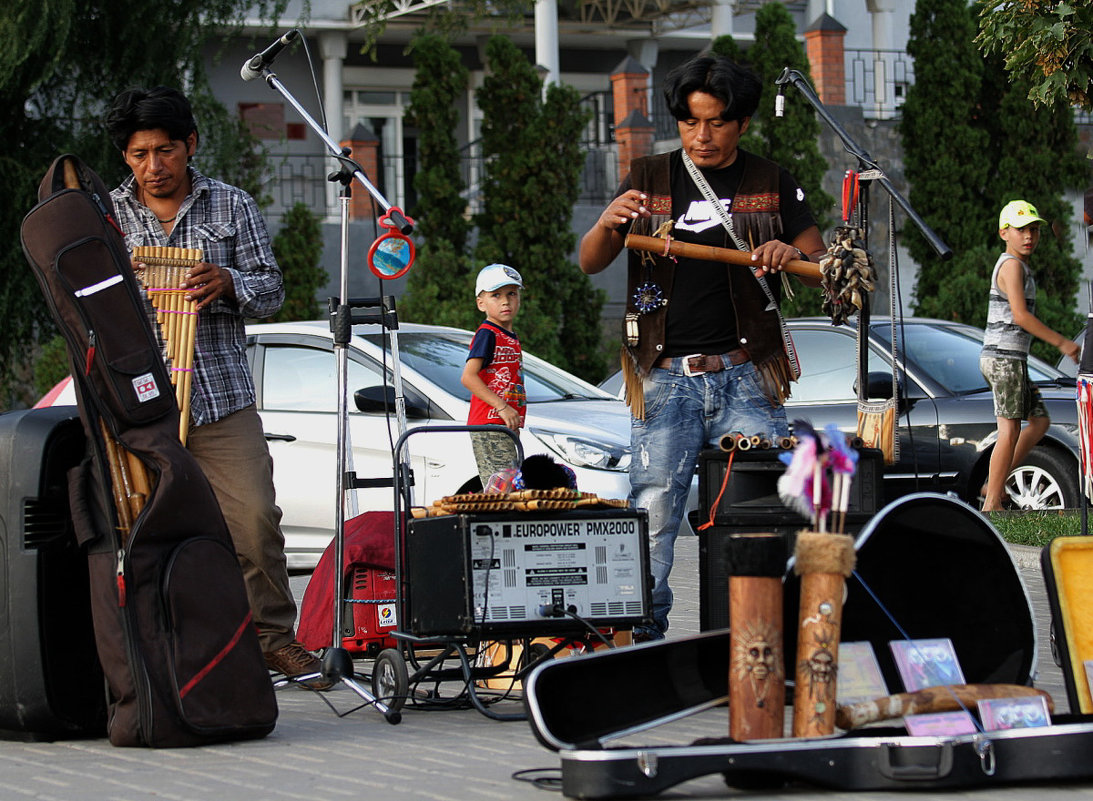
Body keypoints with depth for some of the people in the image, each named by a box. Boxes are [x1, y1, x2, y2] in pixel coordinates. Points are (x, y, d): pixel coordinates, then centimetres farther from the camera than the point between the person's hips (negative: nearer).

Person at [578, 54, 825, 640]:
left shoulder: (771, 185, 8)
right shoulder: (650, 179, 9)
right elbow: (590, 264, 6)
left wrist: (792, 255, -14)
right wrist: (608, 223, -17)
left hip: (745, 378, 0)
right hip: (664, 381, 0)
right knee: (652, 515, -3)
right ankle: (643, 637, 7)